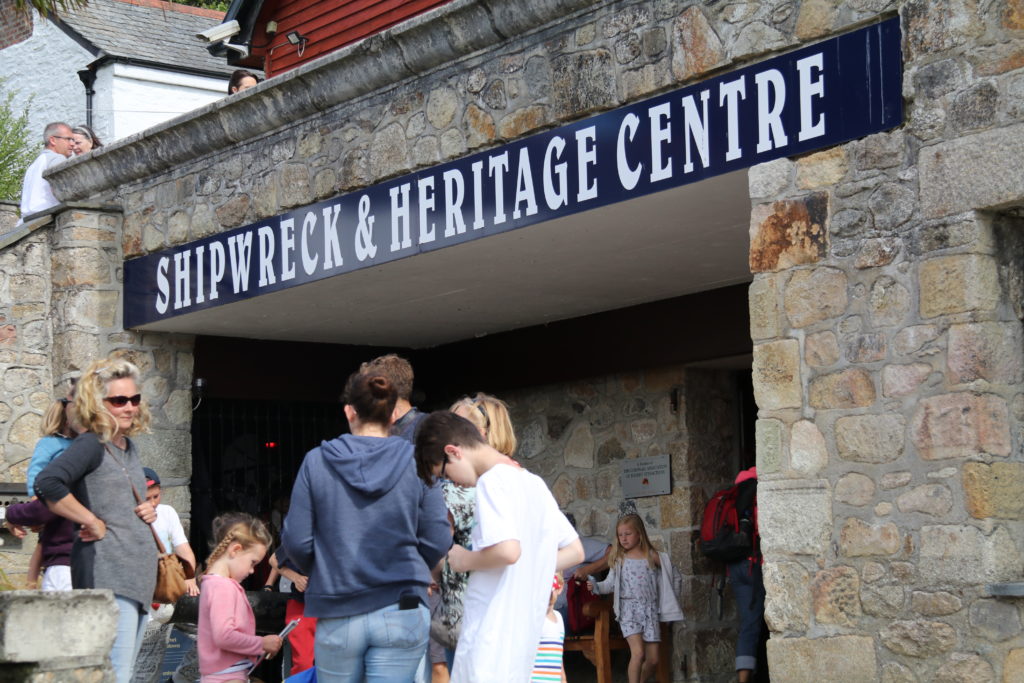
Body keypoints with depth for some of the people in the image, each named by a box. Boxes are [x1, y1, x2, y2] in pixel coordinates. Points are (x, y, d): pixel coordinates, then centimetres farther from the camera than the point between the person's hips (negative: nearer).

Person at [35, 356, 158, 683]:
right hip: (107, 573, -9)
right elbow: (47, 484, -25)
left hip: (137, 575, 9)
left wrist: (148, 511, 12)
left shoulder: (129, 447, 18)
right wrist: (93, 523, -18)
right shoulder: (92, 444, -9)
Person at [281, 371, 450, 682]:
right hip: (401, 613, 0)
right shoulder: (416, 462, -3)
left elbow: (296, 541, -1)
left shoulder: (317, 462, -3)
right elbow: (438, 542, -3)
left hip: (337, 616, 1)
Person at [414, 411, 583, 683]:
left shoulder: (492, 480, -11)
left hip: (492, 632, -9)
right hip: (523, 634, 9)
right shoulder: (534, 483, 15)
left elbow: (508, 550, -26)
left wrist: (466, 561, -8)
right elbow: (575, 552, 19)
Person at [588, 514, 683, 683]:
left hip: (650, 610, 2)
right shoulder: (619, 559, 5)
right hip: (628, 609, -2)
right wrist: (595, 586, -14)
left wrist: (670, 598, 9)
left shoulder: (653, 557, 5)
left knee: (652, 660, 2)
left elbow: (673, 578, 15)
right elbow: (611, 583, 3)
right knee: (638, 652, -21)